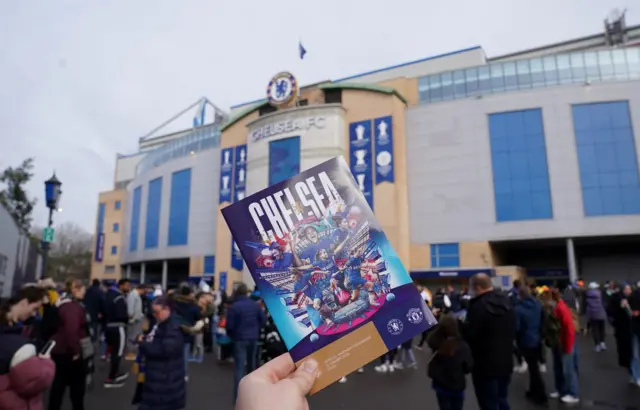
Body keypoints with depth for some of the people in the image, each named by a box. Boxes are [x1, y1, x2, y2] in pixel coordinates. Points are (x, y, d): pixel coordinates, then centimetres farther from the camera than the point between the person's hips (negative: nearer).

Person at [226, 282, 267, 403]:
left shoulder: (234, 306, -13)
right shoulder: (255, 305, 1)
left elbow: (229, 325, -14)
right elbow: (263, 319, 3)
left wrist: (230, 335, 6)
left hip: (240, 339, -5)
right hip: (254, 338, 5)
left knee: (240, 367, -4)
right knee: (251, 364, 21)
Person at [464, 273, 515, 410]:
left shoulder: (478, 306, -24)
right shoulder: (506, 301, 3)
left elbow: (469, 334, -22)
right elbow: (513, 330, 14)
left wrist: (462, 324, -3)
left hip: (485, 365, -8)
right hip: (505, 361, 8)